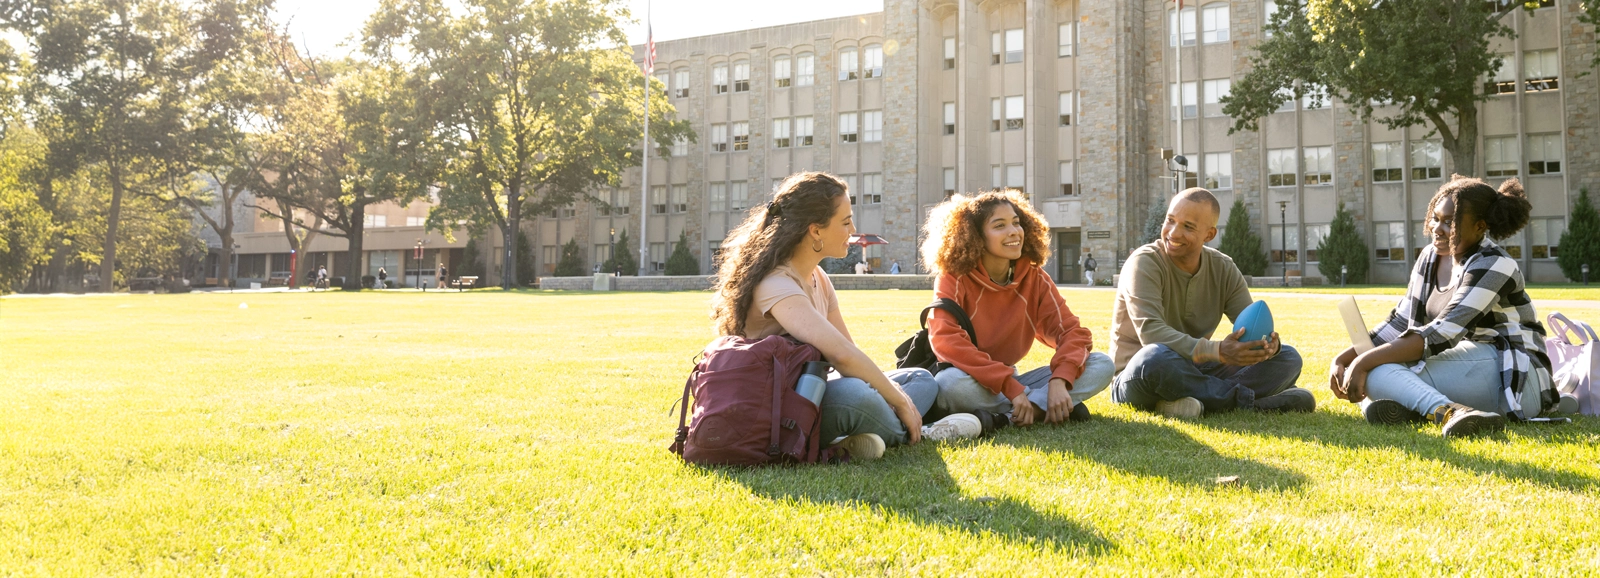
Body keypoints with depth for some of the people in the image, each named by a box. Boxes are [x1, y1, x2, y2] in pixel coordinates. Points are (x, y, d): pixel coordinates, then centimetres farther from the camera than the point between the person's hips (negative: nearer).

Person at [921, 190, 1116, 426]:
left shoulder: (1034, 278, 0)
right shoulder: (954, 280, -13)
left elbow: (1071, 330, -7)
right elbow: (946, 341, -28)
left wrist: (1059, 381, -28)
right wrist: (1013, 389, -33)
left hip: (1010, 381, 5)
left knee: (1101, 365, -12)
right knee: (951, 384, -40)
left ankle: (1007, 417, -26)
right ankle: (1041, 406, -23)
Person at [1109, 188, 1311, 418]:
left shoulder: (1224, 269, 2)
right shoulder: (1144, 263, -15)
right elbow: (1151, 332, -29)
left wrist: (1268, 343, -28)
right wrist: (1218, 351, -41)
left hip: (1194, 372, 6)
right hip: (1137, 378, -6)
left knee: (1288, 358, -6)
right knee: (1156, 357, -41)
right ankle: (1249, 401, -24)